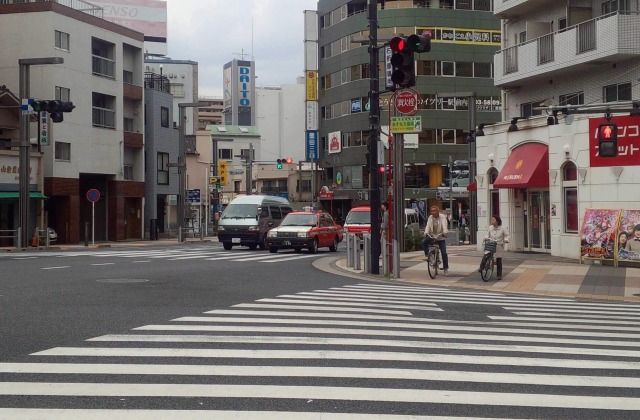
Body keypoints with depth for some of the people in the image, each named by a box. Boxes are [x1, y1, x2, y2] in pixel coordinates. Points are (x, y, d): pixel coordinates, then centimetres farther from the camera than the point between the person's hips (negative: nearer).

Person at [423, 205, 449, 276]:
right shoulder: (430, 218, 2)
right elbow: (428, 226, -9)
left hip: (440, 237, -3)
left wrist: (445, 233, -41)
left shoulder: (442, 217, -8)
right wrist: (426, 233, -28)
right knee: (424, 242, -26)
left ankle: (446, 268, 5)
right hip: (432, 236, 3)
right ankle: (427, 255, -13)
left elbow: (444, 226, -23)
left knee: (444, 253, -6)